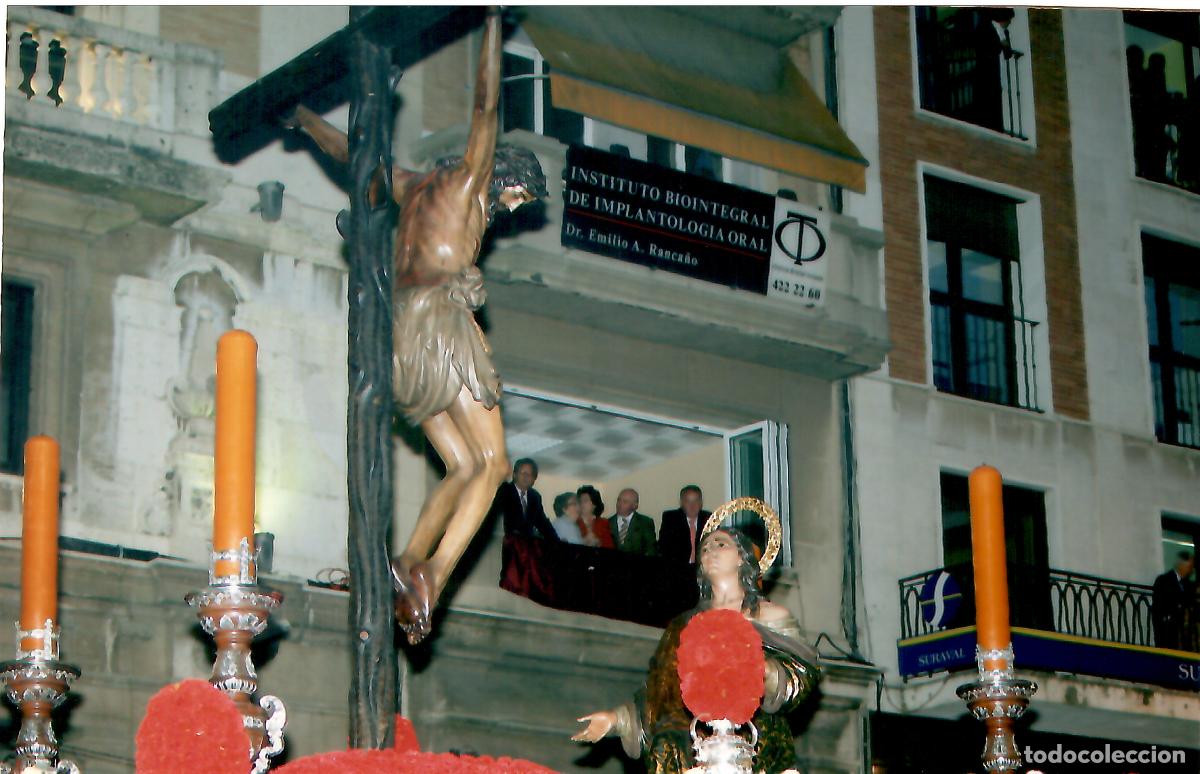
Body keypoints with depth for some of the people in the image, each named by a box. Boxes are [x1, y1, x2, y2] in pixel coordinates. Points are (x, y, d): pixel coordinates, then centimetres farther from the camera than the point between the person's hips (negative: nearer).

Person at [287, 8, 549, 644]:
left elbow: (353, 155, 33)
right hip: (440, 320, -8)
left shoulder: (414, 187, 22)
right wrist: (494, 23, -3)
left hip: (400, 330, 8)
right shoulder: (466, 180, 2)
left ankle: (408, 565, -9)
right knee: (491, 462, -10)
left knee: (464, 467, 7)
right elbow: (485, 103, -6)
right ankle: (436, 569, -26)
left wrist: (306, 120, 48)